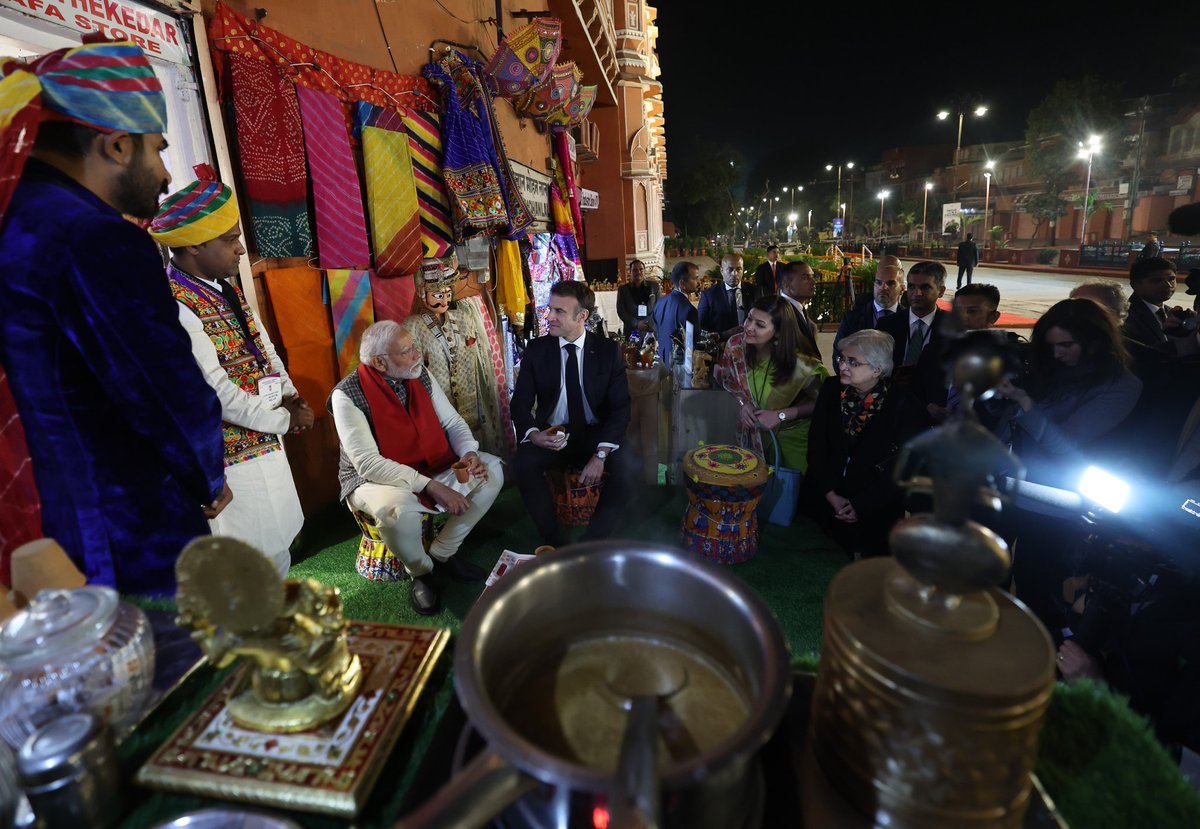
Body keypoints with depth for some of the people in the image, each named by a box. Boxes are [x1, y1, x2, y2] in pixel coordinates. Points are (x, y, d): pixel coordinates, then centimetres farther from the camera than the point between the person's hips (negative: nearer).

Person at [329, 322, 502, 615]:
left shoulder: (421, 375, -4)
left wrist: (469, 452, -20)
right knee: (398, 507, -39)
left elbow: (453, 422, 3)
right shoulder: (347, 395, -20)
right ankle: (420, 571, -4)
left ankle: (442, 554, 2)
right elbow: (368, 463, -27)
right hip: (373, 479, -6)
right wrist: (432, 487, -32)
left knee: (491, 470, -10)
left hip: (431, 467, 6)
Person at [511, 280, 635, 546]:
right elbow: (520, 403, 1)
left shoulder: (608, 351, -2)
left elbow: (621, 407, -6)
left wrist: (600, 455, -20)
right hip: (551, 435, 1)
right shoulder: (536, 350, 1)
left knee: (628, 465, -29)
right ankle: (556, 546, -15)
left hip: (596, 435, 0)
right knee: (524, 462, -30)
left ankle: (591, 546, -14)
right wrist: (533, 434, -23)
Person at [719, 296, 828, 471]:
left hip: (792, 436, -3)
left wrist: (781, 415, -22)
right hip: (752, 434, 4)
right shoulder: (735, 345, -18)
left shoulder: (798, 363, -29)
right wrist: (743, 403, -14)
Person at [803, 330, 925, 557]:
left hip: (875, 513, -3)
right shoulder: (831, 389, -4)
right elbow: (816, 444, -3)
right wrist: (830, 494, -10)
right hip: (822, 500, 3)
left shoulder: (903, 406, -14)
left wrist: (862, 505, -14)